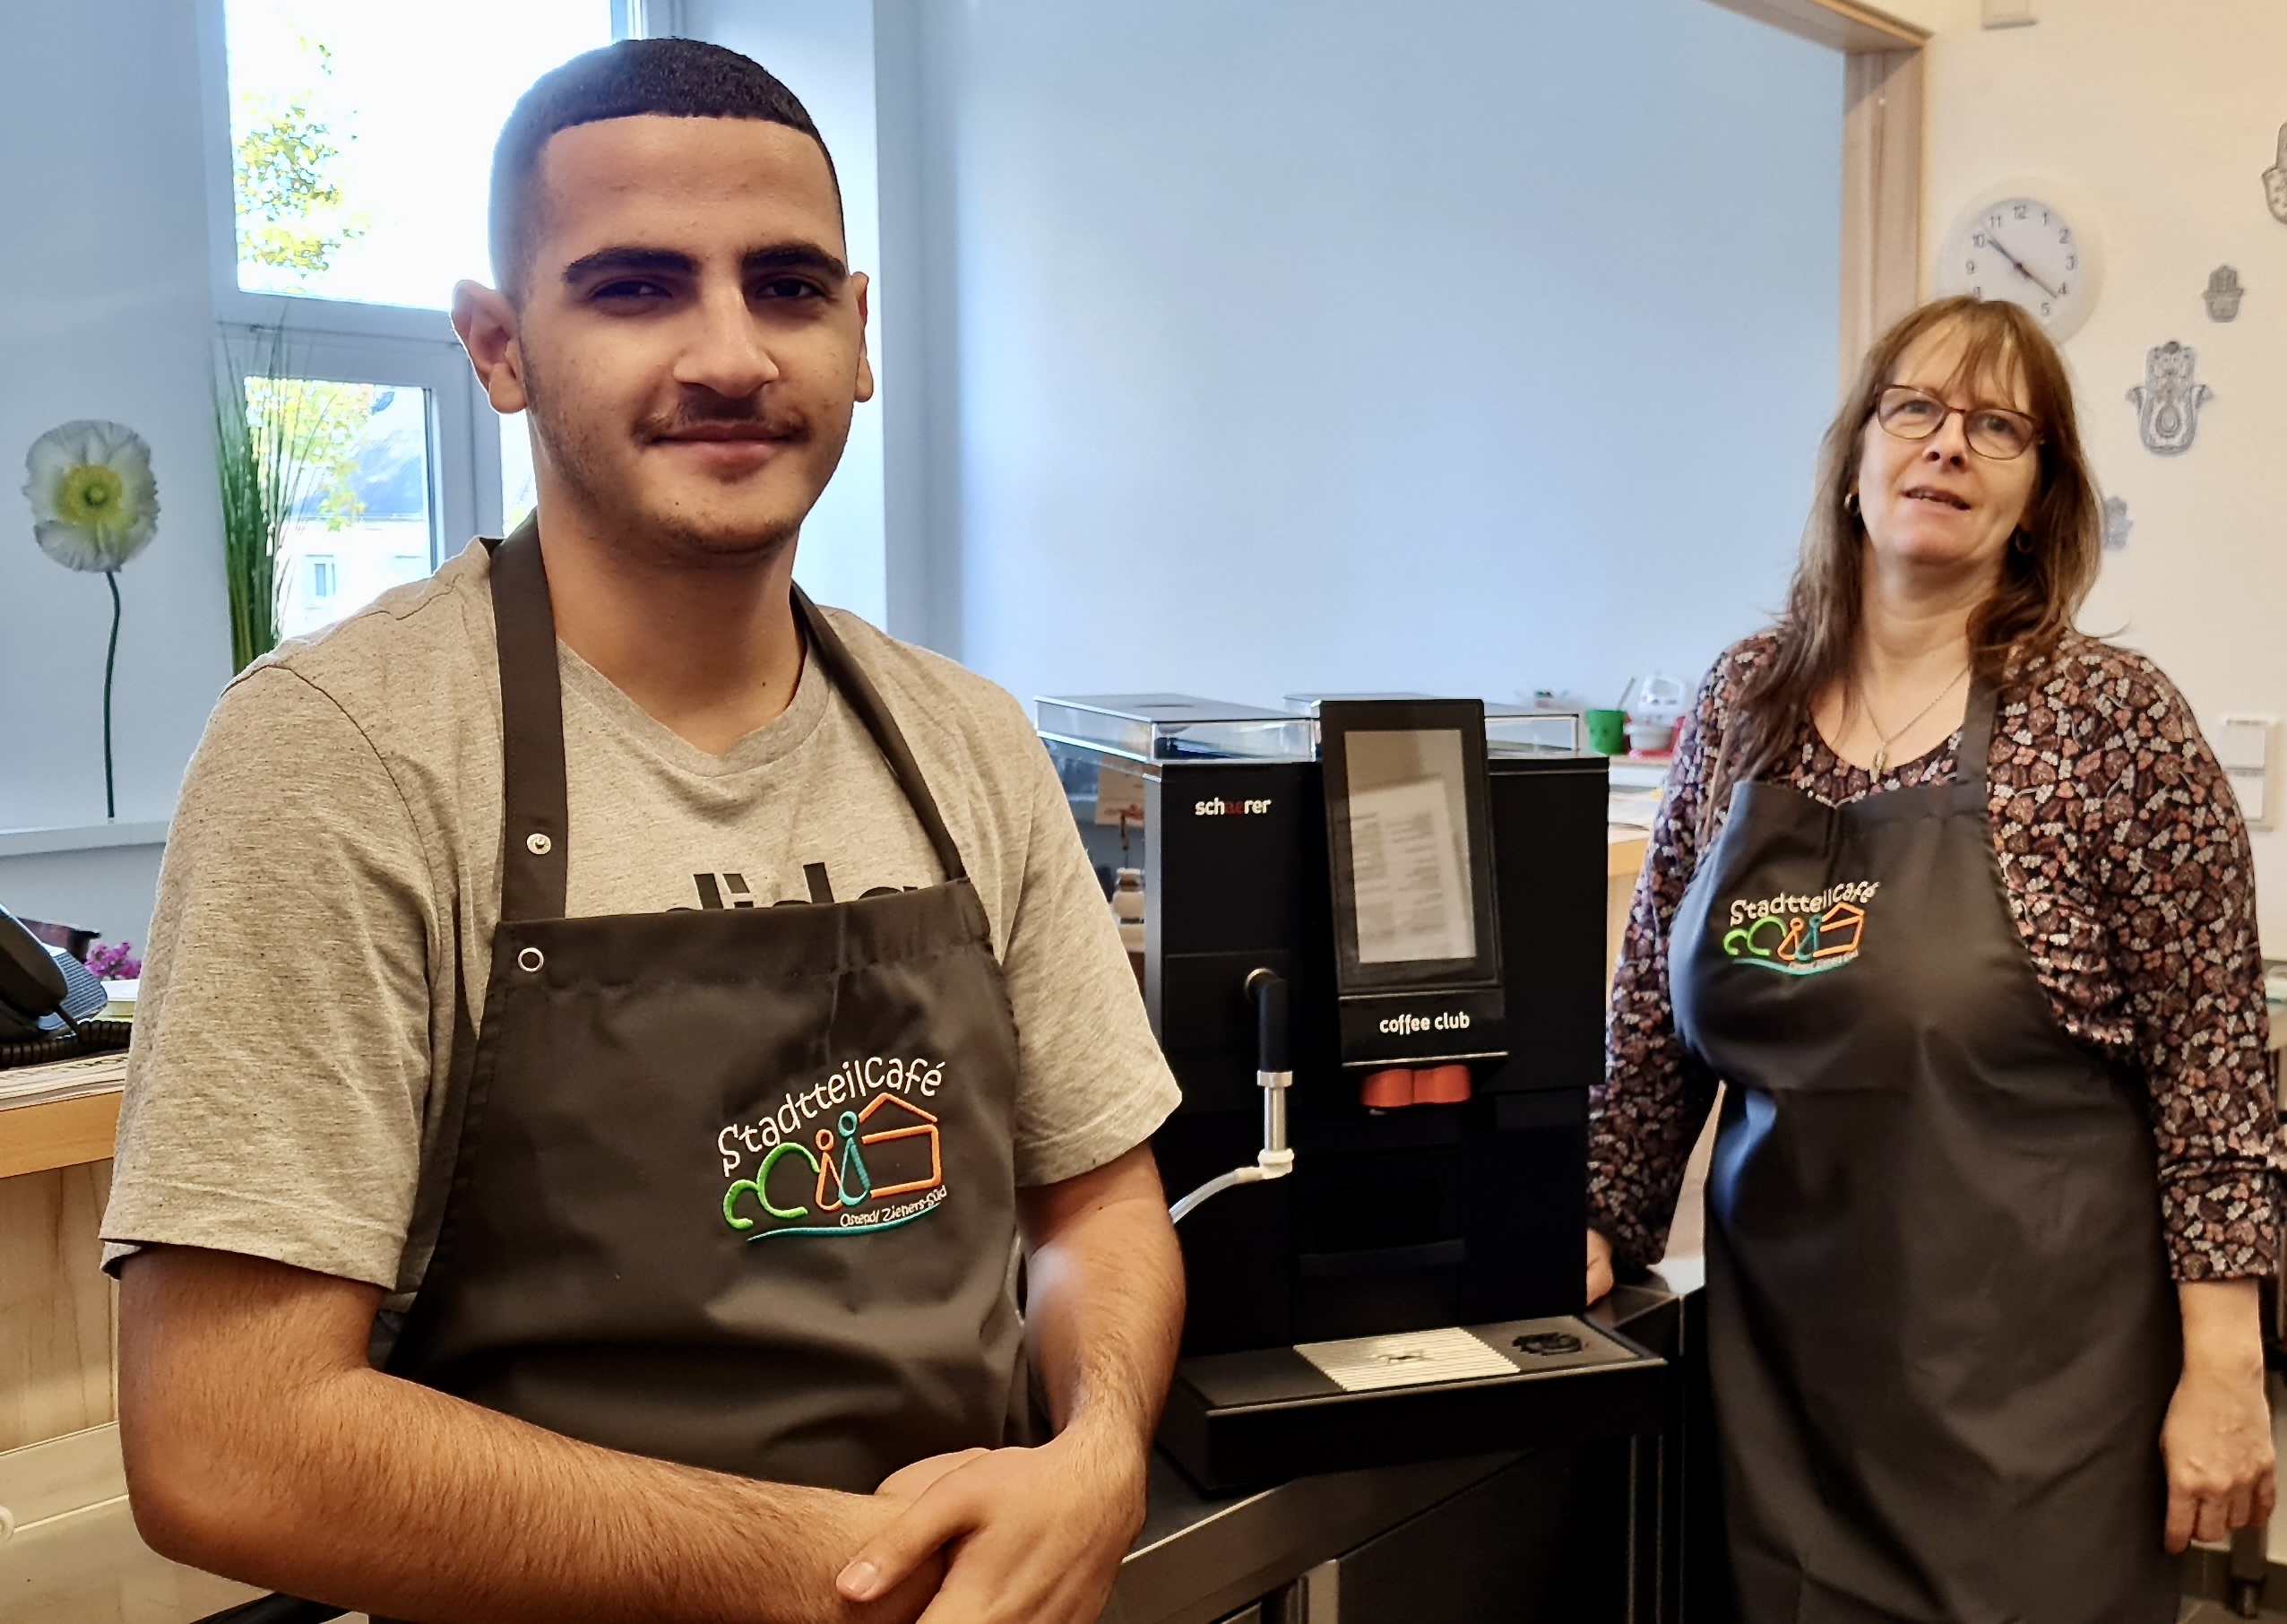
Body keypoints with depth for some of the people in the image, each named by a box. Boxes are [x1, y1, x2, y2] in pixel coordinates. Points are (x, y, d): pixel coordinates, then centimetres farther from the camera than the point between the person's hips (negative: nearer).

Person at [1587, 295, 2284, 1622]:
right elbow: (1659, 1009, 9)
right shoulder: (1743, 702, 3)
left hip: (2030, 1367, -3)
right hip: (1780, 1348, 4)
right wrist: (1606, 1228, 5)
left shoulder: (2113, 718, -8)